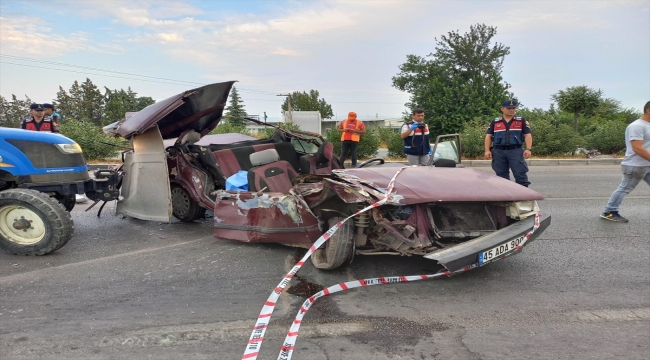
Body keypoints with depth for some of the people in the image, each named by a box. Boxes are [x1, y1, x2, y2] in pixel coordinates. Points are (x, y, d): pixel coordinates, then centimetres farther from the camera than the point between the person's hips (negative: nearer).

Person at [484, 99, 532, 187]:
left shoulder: (521, 121, 8)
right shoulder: (495, 122, 10)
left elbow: (528, 135, 4)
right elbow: (488, 136, 8)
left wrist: (528, 149, -10)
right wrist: (487, 150, -3)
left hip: (516, 151, -1)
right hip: (498, 152, 1)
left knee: (520, 174, -6)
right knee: (501, 175, 6)